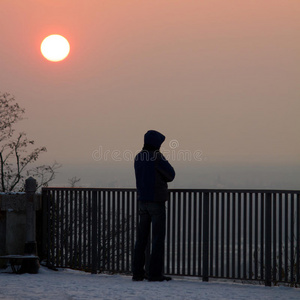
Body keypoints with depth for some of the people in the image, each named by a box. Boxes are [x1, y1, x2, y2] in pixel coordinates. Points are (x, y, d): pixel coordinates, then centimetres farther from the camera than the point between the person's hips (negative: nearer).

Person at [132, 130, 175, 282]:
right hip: (157, 201, -7)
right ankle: (155, 273, -5)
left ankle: (137, 272, 9)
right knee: (158, 238, -3)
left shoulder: (138, 158, 9)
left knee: (141, 237, 9)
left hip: (142, 201, 7)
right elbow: (170, 175, -5)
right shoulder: (157, 157, -14)